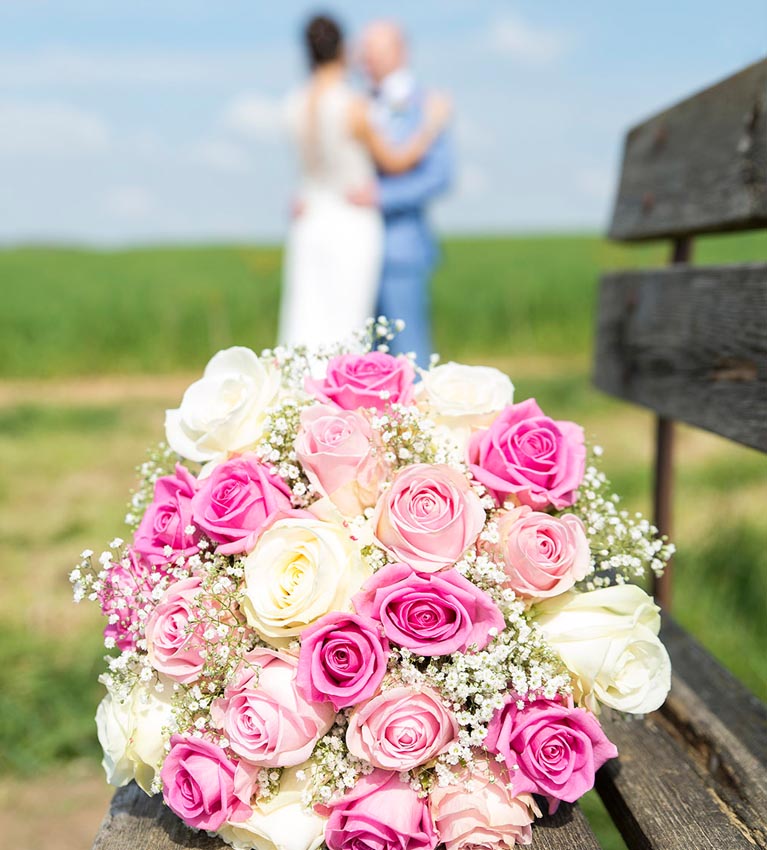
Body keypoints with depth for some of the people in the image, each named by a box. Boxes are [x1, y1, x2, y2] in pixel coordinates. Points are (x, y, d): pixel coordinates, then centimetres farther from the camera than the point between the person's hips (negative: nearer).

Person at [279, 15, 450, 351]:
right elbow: (394, 163, -5)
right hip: (352, 226, -5)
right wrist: (432, 122, 8)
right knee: (342, 333, -1)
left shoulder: (295, 106, 0)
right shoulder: (354, 107, -16)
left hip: (308, 221, 5)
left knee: (304, 334, 7)